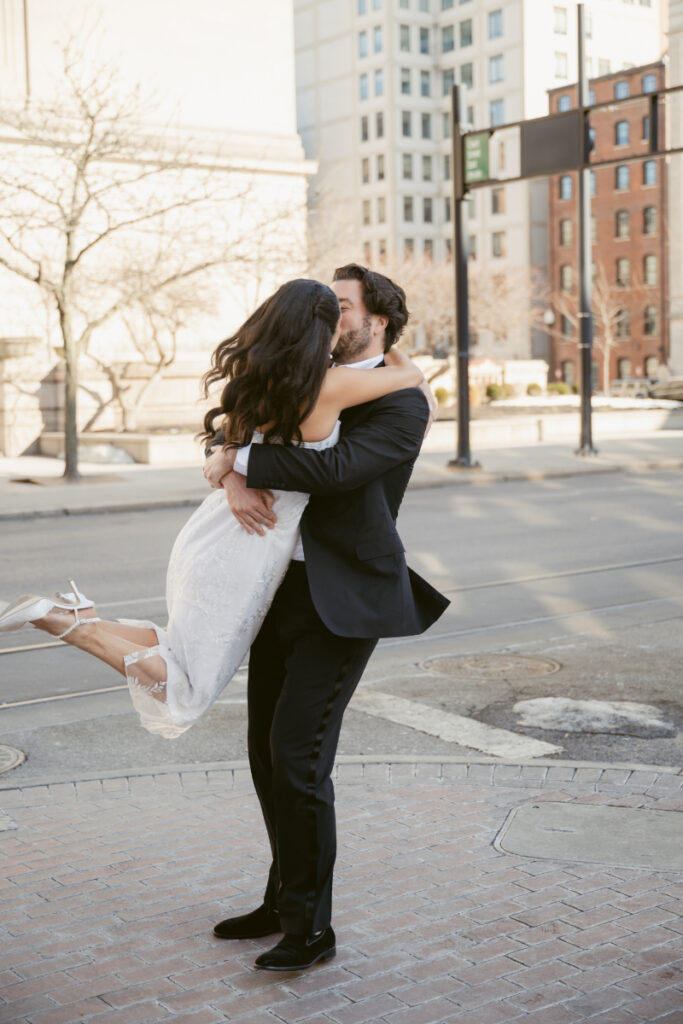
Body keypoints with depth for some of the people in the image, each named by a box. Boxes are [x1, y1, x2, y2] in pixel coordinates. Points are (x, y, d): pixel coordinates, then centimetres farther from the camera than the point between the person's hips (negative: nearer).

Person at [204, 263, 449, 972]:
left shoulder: (402, 404, -8)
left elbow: (336, 468, -25)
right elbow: (231, 429, 7)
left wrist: (237, 459, -19)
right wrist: (233, 476, -15)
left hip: (342, 599, -8)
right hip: (283, 589, 8)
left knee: (297, 753, -11)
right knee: (267, 752, 13)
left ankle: (310, 926, 4)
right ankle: (285, 901, 29)